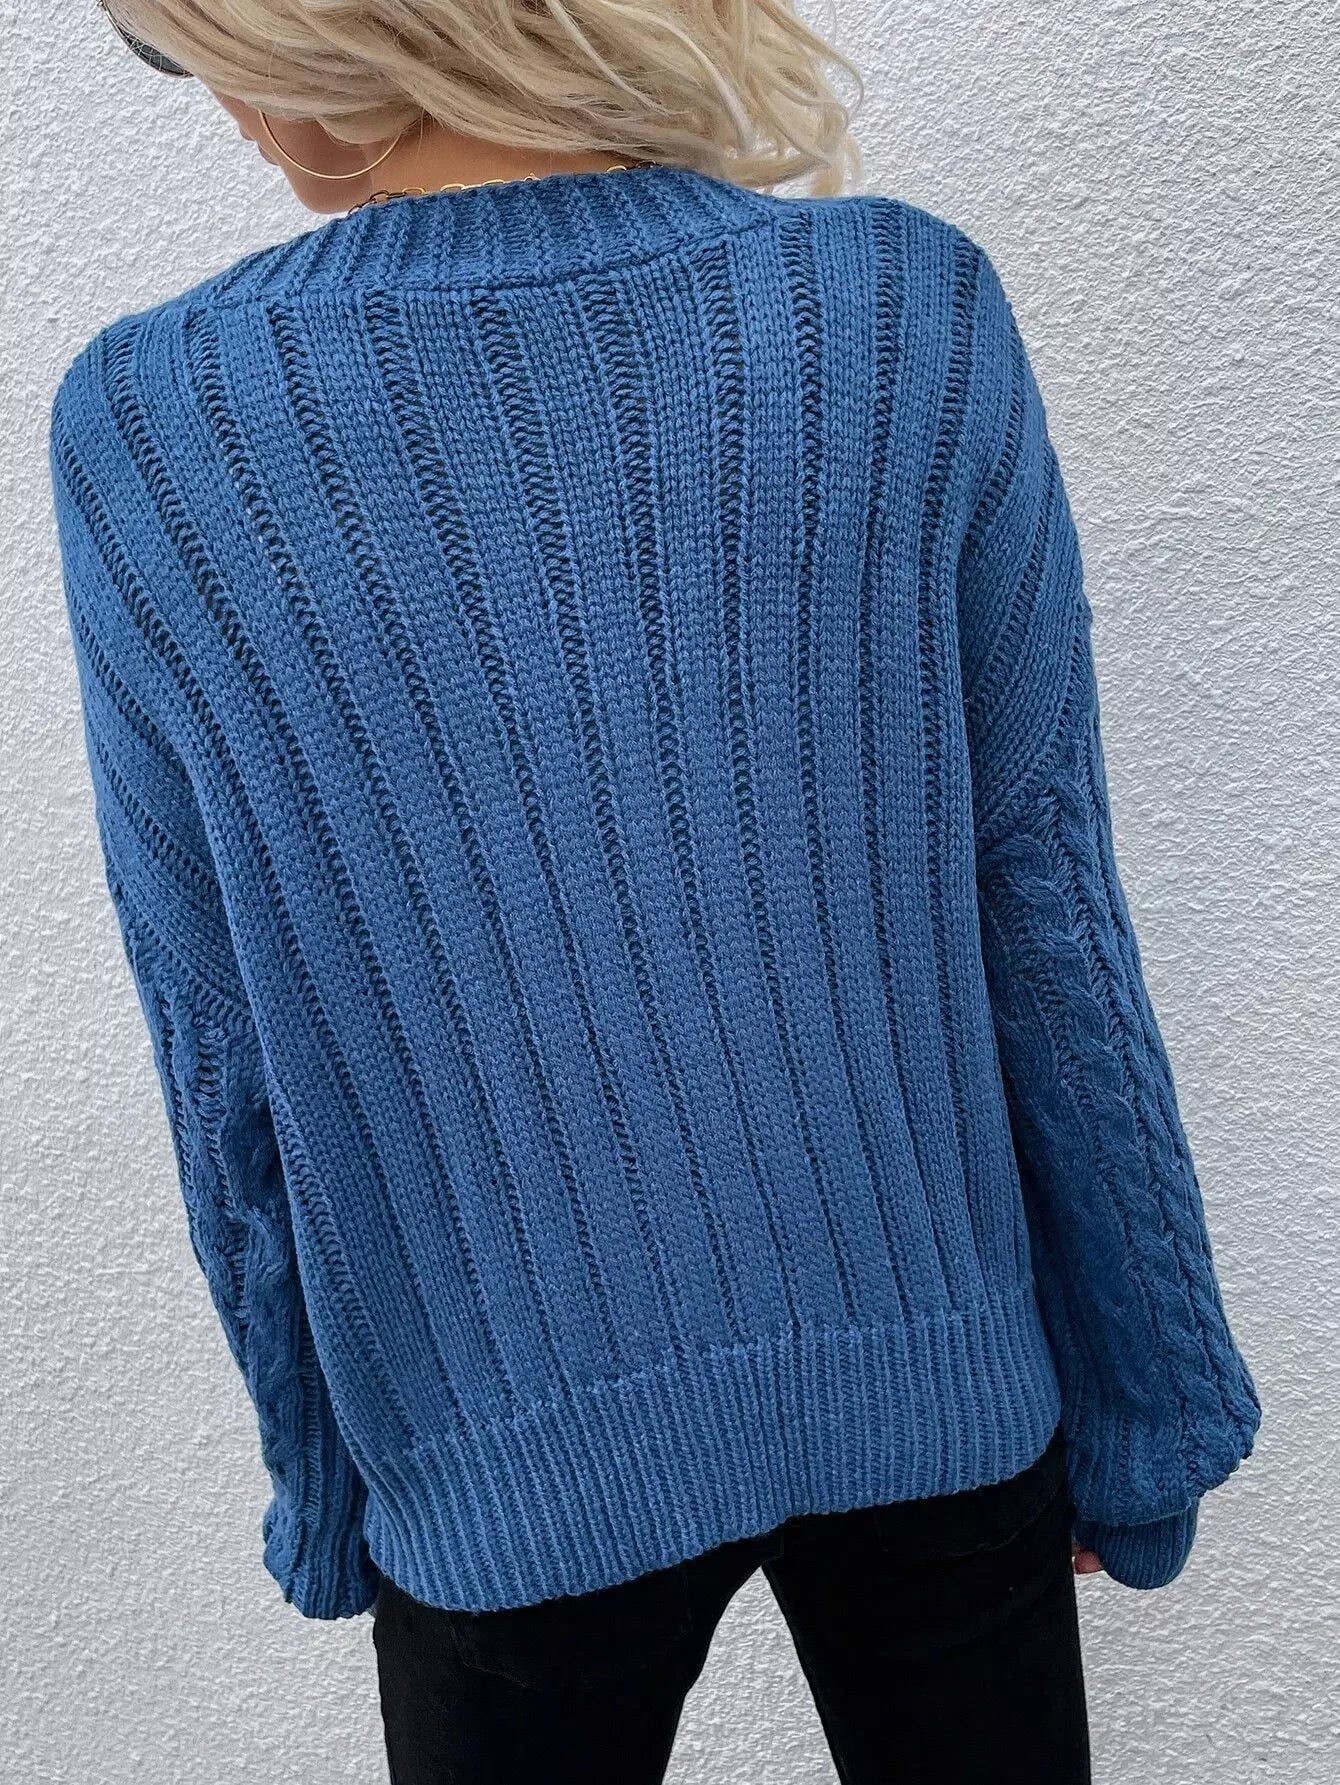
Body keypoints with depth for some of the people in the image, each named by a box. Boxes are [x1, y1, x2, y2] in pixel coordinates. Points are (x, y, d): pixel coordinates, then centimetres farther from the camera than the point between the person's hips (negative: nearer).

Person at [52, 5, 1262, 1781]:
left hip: (516, 1463, 0)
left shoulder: (144, 432, -15)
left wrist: (324, 1492, 9)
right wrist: (1142, 1399, 5)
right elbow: (1050, 923, -9)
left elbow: (231, 1069, -7)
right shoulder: (916, 315, -14)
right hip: (936, 1389, 2)